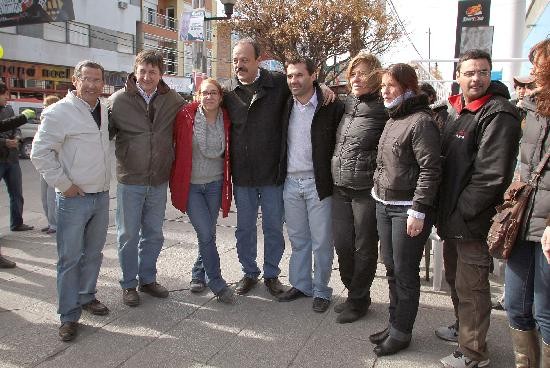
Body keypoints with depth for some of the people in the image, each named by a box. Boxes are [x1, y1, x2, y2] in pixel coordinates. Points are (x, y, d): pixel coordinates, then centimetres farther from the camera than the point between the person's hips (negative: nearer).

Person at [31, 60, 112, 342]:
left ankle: (86, 296, 35)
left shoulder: (103, 110, 9)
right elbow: (39, 153, -13)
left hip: (101, 196, 7)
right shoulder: (59, 112, -12)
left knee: (93, 253, 17)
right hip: (74, 198, -6)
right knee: (70, 258, 0)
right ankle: (69, 316, 11)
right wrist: (64, 184, -14)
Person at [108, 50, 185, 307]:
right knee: (128, 235, 8)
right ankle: (129, 284, 25)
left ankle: (148, 279, 33)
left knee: (153, 234, 15)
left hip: (159, 180, 3)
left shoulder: (173, 100, 1)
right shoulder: (118, 100, -7)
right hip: (130, 180, -3)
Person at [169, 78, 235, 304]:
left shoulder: (226, 120, -2)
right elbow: (174, 143, -3)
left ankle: (199, 275, 33)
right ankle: (217, 284, 8)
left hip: (215, 184, 3)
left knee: (208, 234, 11)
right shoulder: (186, 116, -11)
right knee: (206, 234, -7)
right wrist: (174, 177, -2)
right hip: (190, 184, -3)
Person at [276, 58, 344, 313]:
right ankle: (300, 285, 29)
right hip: (291, 183, 5)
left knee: (321, 242, 4)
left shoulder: (331, 107, -8)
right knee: (298, 239, 15)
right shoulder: (286, 106, 7)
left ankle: (321, 291, 19)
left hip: (318, 183, -5)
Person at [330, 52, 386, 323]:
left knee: (364, 248, 8)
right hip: (340, 188, 6)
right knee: (342, 244, 12)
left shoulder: (382, 109, -10)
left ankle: (359, 300, 25)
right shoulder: (347, 103, 10)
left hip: (366, 190, -6)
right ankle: (353, 292, 33)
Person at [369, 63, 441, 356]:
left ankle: (401, 332, 18)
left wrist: (418, 210, -20)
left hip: (408, 208, -8)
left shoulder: (421, 121, -13)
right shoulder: (393, 120, 13)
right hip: (384, 204, 8)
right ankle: (394, 324, 30)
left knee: (405, 272, 3)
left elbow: (430, 170, -17)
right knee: (391, 268, 16)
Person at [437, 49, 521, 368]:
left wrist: (464, 210, -18)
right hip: (453, 216, 9)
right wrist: (446, 210, 12)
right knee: (455, 278, 23)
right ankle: (463, 327, 44)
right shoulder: (456, 111, 12)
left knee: (471, 287, 3)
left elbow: (493, 174, -23)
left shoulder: (498, 114, -16)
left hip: (474, 221, -9)